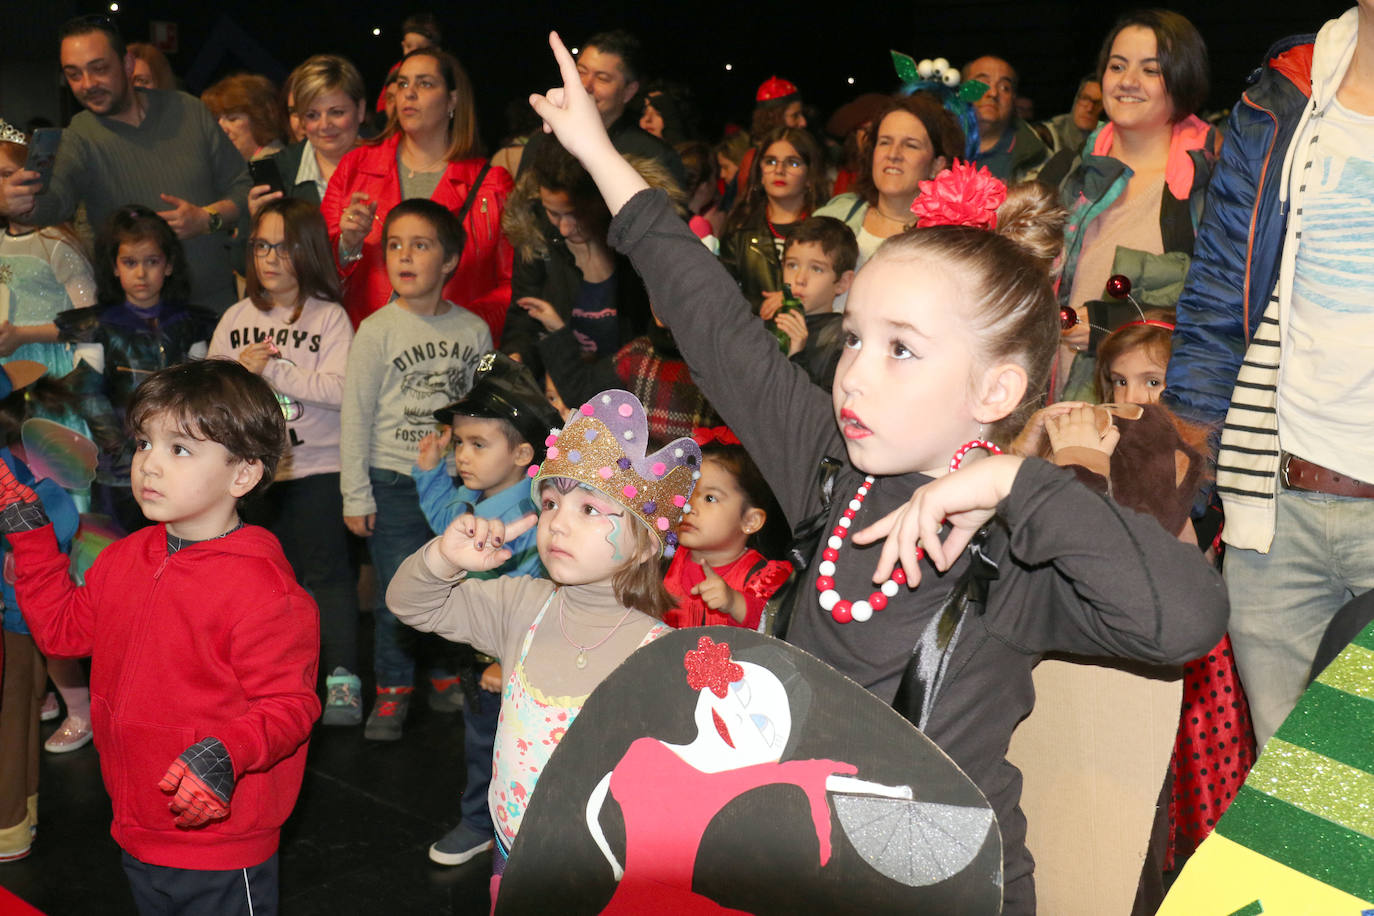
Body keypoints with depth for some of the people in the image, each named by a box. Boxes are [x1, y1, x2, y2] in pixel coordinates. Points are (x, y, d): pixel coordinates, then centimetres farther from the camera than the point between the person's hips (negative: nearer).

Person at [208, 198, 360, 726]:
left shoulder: (329, 317, -6)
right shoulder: (236, 318, 9)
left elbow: (338, 389, -18)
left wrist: (270, 369, -18)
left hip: (315, 465, -5)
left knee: (324, 572, -1)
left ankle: (342, 678, 6)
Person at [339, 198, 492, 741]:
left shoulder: (474, 331, 2)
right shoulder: (377, 331, -6)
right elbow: (355, 415, -4)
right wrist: (356, 496, -5)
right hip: (395, 482, -2)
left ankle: (449, 677, 30)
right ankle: (392, 690, 19)